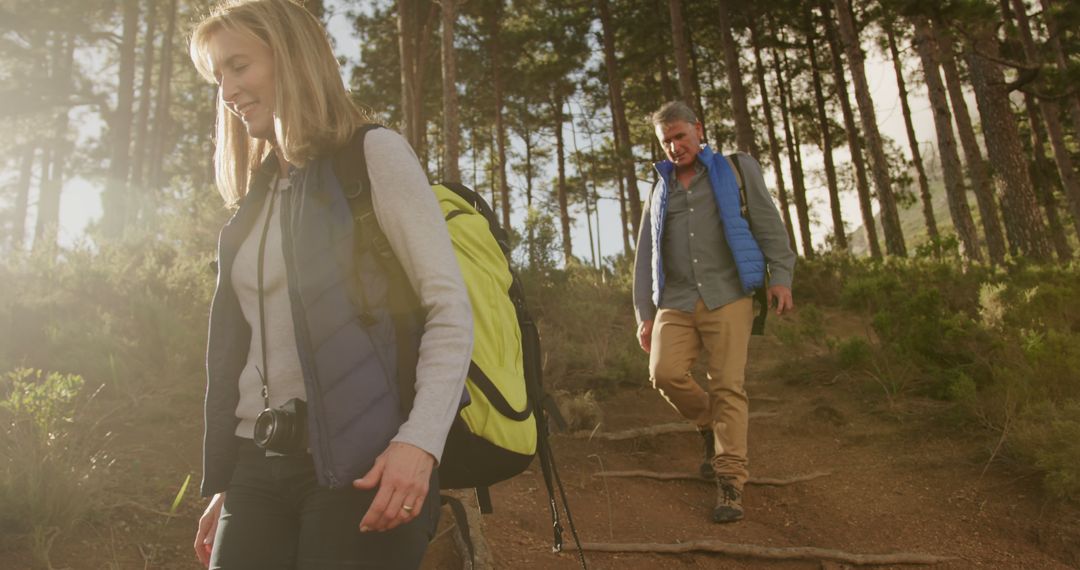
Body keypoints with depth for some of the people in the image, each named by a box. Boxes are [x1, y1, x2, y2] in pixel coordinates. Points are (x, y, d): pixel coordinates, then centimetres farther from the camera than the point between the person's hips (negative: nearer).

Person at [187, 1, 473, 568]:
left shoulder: (372, 153, -3)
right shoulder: (255, 196, 17)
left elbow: (451, 308, -11)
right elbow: (236, 347, 17)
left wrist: (421, 440, -23)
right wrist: (222, 481, 16)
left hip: (360, 464, -6)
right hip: (258, 465, 6)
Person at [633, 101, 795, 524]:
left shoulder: (737, 169, 11)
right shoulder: (659, 191, 22)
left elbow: (768, 224, 5)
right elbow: (645, 257, 19)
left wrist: (780, 276, -8)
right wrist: (644, 313, 12)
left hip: (727, 297, -3)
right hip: (675, 302, 3)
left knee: (728, 387, -9)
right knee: (665, 373, -16)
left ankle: (731, 483, 0)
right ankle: (710, 426, 13)